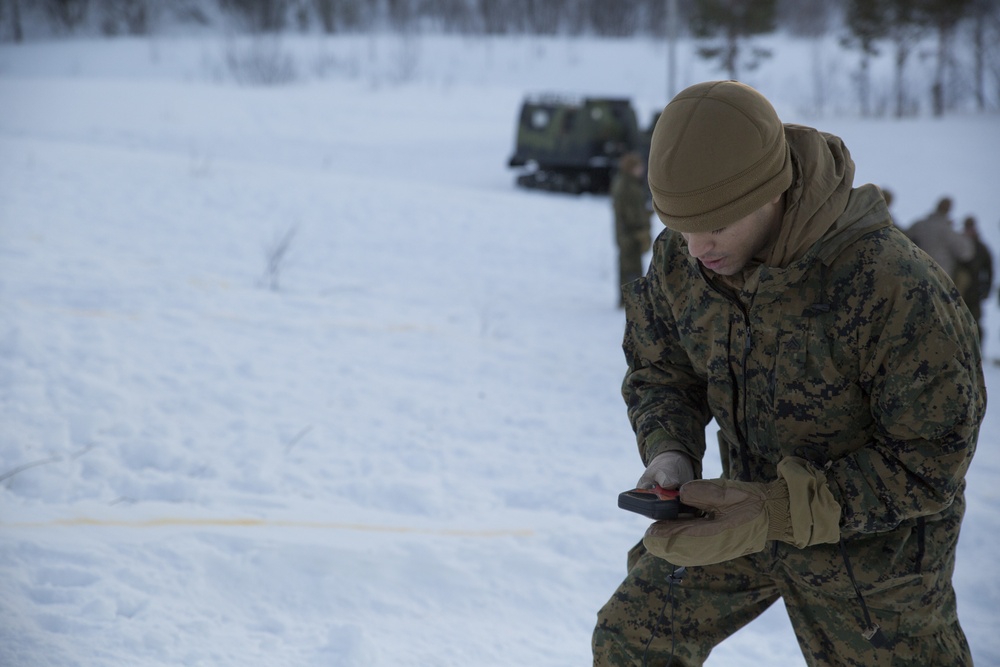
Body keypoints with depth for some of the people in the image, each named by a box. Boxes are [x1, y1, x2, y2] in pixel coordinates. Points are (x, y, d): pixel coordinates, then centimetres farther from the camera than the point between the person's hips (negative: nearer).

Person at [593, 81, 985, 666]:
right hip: (754, 506, 5)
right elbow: (660, 373, 1)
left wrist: (774, 514, -36)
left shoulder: (894, 286, -36)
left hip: (872, 531, -5)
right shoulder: (681, 256, -17)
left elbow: (929, 462, -28)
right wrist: (669, 456, -21)